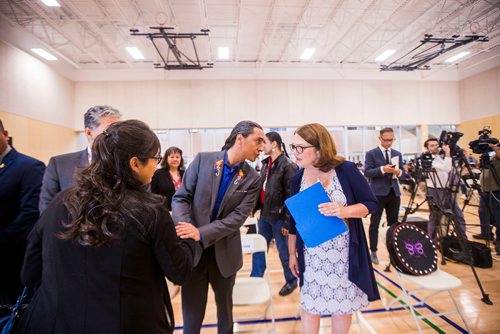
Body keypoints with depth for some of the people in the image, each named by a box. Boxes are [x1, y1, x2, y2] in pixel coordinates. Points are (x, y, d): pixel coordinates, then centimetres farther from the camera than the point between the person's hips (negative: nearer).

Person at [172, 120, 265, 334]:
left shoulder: (252, 179, -6)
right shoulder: (203, 160, -7)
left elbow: (238, 216, -13)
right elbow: (181, 198, -6)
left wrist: (202, 233, -22)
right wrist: (187, 228, -23)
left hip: (225, 253, 1)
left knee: (225, 307, 22)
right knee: (192, 312, 12)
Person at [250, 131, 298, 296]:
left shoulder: (287, 165, -16)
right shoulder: (266, 163, 8)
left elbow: (291, 196, -16)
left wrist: (287, 222, -16)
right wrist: (254, 207, 10)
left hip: (279, 217, -7)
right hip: (265, 215, 7)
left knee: (284, 252, 11)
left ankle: (291, 281, 34)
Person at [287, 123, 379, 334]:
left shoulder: (346, 170, -15)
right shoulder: (297, 178, -5)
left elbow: (371, 204, -7)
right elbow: (294, 219, 4)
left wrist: (344, 210, -27)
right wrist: (292, 253, 10)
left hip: (344, 252, -2)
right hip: (312, 254, 2)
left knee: (342, 305, 16)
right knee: (308, 306, 13)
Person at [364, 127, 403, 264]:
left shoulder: (397, 154, 12)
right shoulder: (371, 154, -3)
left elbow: (402, 171, 14)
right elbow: (367, 172, -11)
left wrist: (399, 172, -10)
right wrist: (382, 169, -25)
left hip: (394, 192, 5)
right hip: (378, 193, -5)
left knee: (394, 223, 13)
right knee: (374, 224, 0)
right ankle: (373, 252, 9)